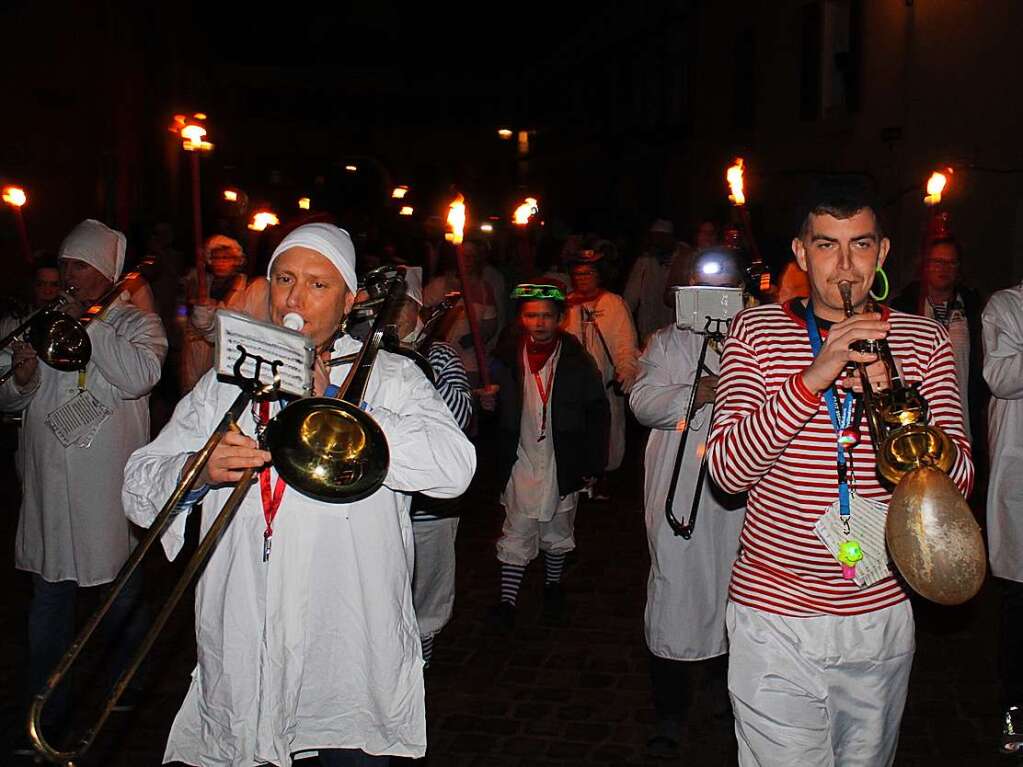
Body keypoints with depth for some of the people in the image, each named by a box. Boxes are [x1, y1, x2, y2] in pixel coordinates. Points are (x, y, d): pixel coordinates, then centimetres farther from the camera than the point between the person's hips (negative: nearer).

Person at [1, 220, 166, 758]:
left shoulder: (136, 323, 1)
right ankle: (47, 710, 17)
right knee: (50, 597, 7)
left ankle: (123, 693, 30)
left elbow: (139, 376, -21)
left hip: (111, 487, -3)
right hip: (50, 485, 4)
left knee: (122, 594, 10)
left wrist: (88, 323, -14)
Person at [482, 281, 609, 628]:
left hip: (563, 465, 0)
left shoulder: (577, 361, -6)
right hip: (521, 462, 0)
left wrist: (592, 465, -3)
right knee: (516, 534, 0)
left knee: (557, 533, 16)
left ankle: (553, 585, 36)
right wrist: (488, 402, -13)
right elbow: (499, 409, 11)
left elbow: (598, 413, -1)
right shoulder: (507, 358, -2)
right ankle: (507, 600, 8)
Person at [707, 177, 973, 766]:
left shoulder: (926, 341, 3)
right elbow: (727, 470, -13)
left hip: (882, 616, 2)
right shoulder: (755, 331, -1)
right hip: (775, 617, -2)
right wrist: (812, 379, -25)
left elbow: (958, 482, -4)